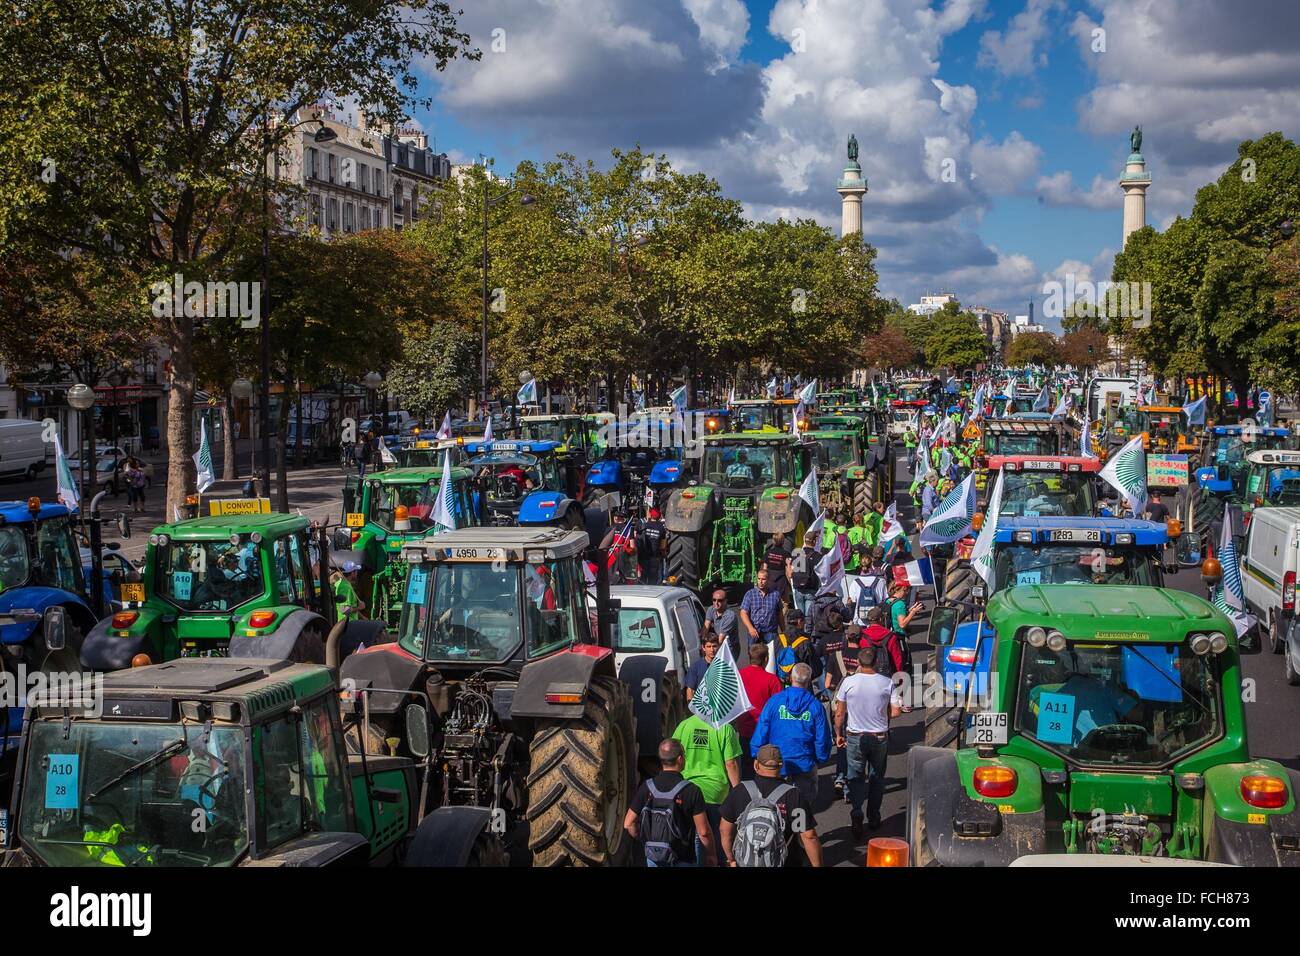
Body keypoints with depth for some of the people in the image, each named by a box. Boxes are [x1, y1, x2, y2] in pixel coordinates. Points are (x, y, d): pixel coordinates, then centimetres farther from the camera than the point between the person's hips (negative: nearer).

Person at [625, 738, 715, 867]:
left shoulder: (646, 788, -3)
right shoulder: (691, 791, -14)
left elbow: (629, 824, 1)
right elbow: (704, 832, -13)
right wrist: (711, 856, 3)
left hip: (653, 858, 3)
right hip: (682, 860, -3)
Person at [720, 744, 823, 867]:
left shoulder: (739, 792, -7)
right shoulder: (795, 796, -13)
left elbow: (725, 830, 2)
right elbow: (809, 837, -14)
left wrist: (731, 859, 17)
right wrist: (817, 865, 0)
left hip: (745, 862, 2)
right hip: (785, 863, -2)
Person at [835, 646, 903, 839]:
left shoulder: (848, 682, -10)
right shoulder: (887, 683, -9)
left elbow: (839, 713, -5)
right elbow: (896, 711, -7)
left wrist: (838, 734, 8)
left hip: (855, 737, -1)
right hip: (880, 737, 1)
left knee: (856, 778, 7)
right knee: (877, 778, 17)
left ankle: (856, 816, -10)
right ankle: (873, 818, 24)